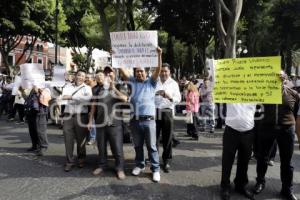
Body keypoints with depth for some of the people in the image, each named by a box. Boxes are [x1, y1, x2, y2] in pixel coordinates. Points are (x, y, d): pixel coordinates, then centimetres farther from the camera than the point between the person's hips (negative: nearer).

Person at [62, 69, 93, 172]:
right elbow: (64, 96, -2)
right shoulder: (69, 87, 15)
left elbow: (88, 98, -16)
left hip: (81, 116, -2)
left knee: (80, 139, 8)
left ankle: (81, 159, 27)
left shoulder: (87, 88, 4)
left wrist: (72, 97, -17)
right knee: (68, 140, 2)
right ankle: (69, 161, 13)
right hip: (68, 116, 2)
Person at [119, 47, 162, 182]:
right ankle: (139, 165, 32)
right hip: (135, 120, 3)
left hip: (148, 120, -3)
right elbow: (122, 70, 11)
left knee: (151, 146, 3)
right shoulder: (132, 81, 12)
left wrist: (159, 55, -15)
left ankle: (155, 169, 12)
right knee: (137, 145, 15)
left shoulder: (151, 82, 6)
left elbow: (158, 69, -5)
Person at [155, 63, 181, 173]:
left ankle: (166, 161, 18)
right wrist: (156, 93, -22)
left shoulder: (174, 83, 8)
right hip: (155, 111, 0)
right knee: (154, 137, 6)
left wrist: (170, 97, -20)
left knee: (167, 138, 5)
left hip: (167, 112, 0)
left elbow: (178, 99, 0)